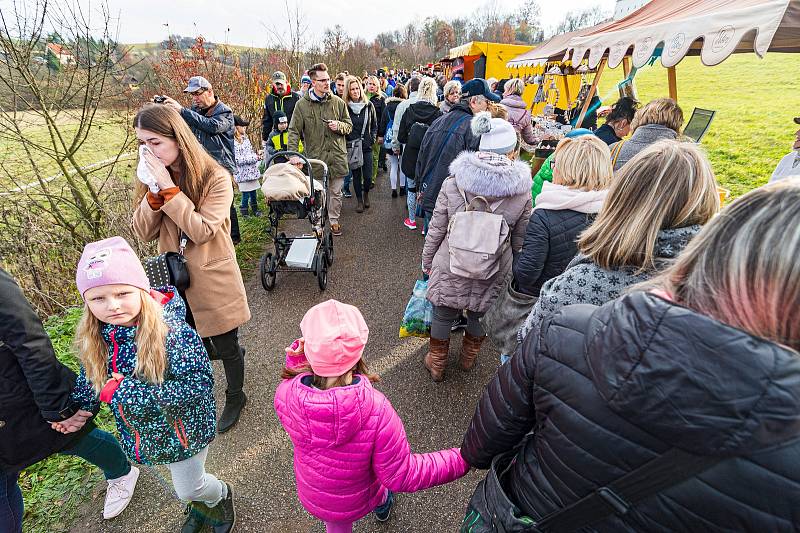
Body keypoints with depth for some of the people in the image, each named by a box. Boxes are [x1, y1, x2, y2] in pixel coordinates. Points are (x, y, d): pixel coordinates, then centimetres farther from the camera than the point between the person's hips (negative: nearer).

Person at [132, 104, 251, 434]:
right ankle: (232, 353, 53)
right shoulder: (154, 177, -1)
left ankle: (235, 397, 38)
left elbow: (201, 231, -25)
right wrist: (154, 193, -19)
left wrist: (169, 189, -27)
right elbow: (144, 233, -5)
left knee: (225, 347, 12)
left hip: (213, 279, -5)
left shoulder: (215, 178, -18)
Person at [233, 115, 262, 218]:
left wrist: (257, 154, 2)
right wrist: (255, 157, -19)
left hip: (252, 171, 7)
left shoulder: (245, 138, 10)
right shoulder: (233, 142, -16)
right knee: (246, 194, 1)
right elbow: (238, 160, -20)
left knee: (253, 191, 16)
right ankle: (244, 210, 19)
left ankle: (255, 208, 33)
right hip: (243, 173, -7)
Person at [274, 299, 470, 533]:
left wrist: (296, 359, -16)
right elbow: (400, 476, -26)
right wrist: (462, 459, -20)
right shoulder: (375, 408, -41)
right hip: (360, 501, -1)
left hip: (312, 498, 1)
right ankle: (382, 505, 67)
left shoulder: (285, 395, -31)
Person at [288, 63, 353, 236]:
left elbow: (349, 126, 11)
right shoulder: (302, 104, -2)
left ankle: (334, 219, 31)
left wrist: (339, 125, -12)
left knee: (336, 192, 12)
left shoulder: (338, 102, 4)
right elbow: (294, 131, -4)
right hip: (315, 157, -2)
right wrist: (293, 154, -17)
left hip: (337, 156, 2)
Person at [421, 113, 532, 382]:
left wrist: (427, 261, 8)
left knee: (443, 314, 19)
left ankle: (436, 364, 40)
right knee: (479, 313, 25)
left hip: (451, 266, -1)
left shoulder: (453, 184, -15)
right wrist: (513, 269, 15)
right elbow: (519, 240, -3)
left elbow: (436, 230, -8)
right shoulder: (522, 193, -12)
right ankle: (469, 358, 50)